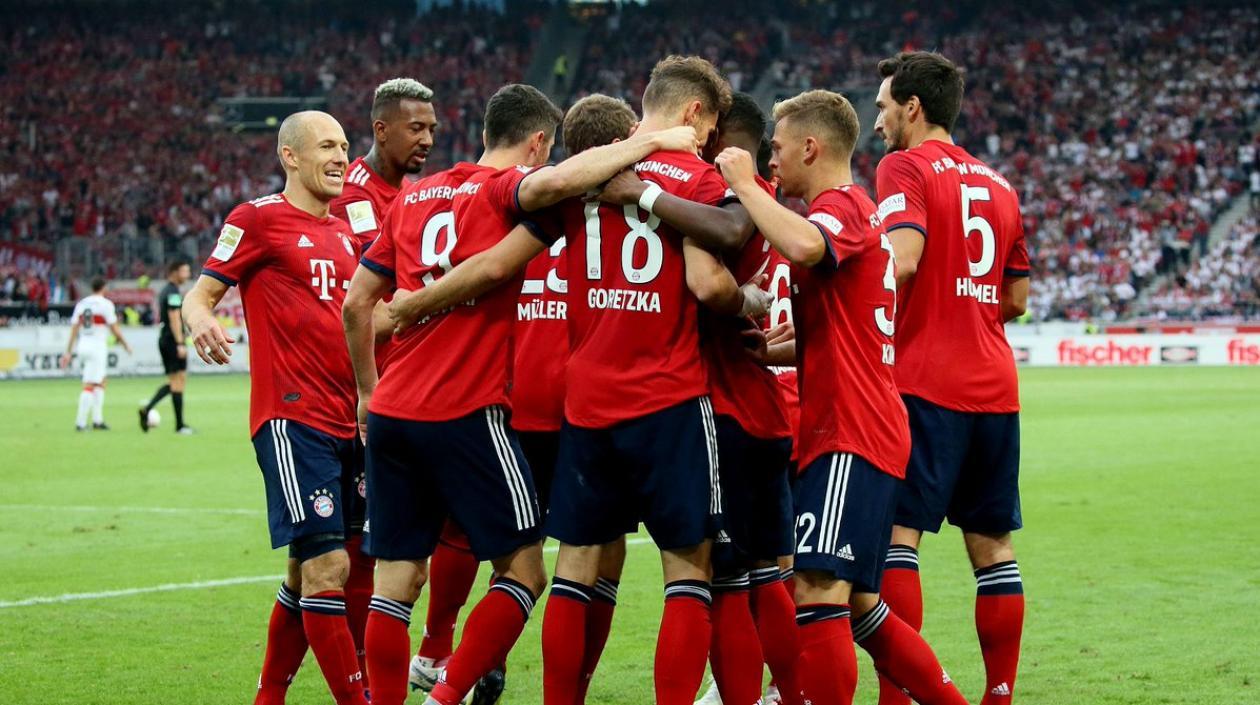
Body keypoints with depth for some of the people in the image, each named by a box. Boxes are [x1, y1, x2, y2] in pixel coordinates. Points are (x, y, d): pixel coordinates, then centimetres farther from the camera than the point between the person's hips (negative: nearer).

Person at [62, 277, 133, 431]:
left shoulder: (81, 304, 9)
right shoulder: (105, 304, -9)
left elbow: (74, 329, 8)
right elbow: (114, 329, -7)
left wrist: (69, 352, 10)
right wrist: (125, 344, 8)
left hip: (83, 345, 7)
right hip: (98, 346, -7)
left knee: (101, 383, 19)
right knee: (89, 386, -6)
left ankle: (97, 420, 17)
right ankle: (80, 422, -9)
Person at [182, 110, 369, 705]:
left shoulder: (344, 232, 18)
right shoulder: (258, 218, -3)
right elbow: (200, 294, -4)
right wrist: (201, 323, -26)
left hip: (345, 424, 8)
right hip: (292, 419, -8)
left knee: (309, 571, 13)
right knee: (327, 566, -14)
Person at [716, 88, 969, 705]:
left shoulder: (841, 204, -9)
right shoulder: (851, 209, 23)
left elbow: (804, 246, -35)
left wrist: (745, 184, -19)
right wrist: (766, 350, 12)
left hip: (851, 438, -11)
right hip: (848, 429, 11)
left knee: (819, 594, -17)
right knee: (858, 606, 14)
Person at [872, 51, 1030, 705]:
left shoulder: (905, 167, -3)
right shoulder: (998, 185, 18)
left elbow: (901, 260, -19)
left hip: (924, 384, -7)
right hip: (994, 387, 7)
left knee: (897, 535, -7)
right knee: (993, 546, 10)